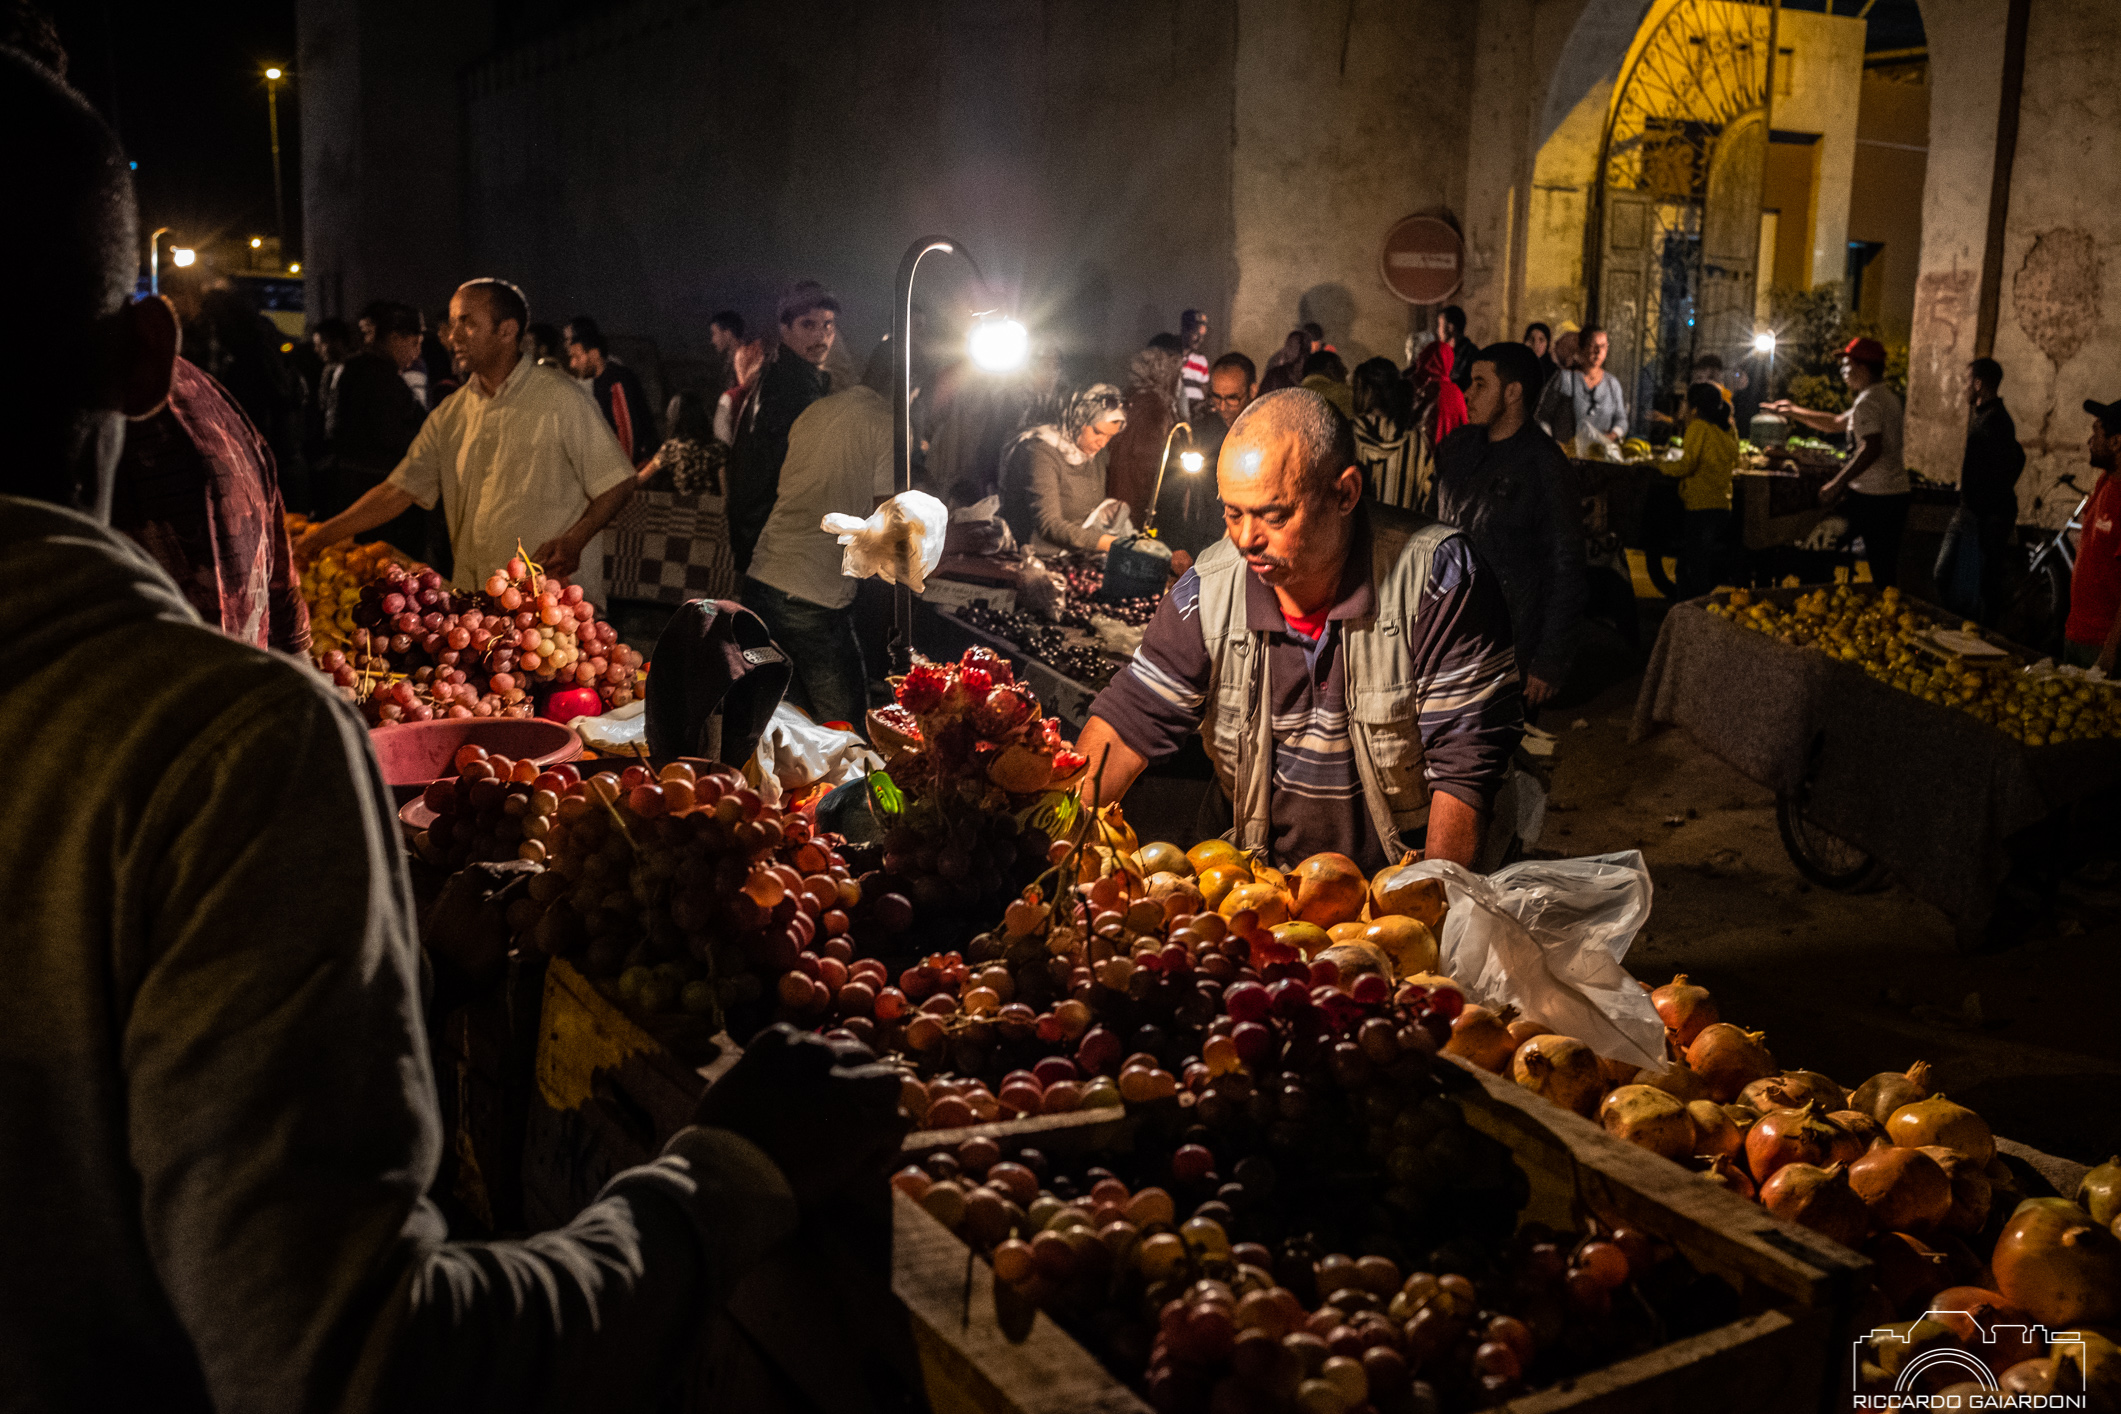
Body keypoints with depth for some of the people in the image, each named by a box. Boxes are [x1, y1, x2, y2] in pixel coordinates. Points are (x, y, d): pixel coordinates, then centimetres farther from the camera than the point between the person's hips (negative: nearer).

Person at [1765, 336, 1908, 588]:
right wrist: (1795, 412, 30)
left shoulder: (1868, 401, -14)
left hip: (1876, 497, -10)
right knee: (1886, 569, 14)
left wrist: (1838, 483, -23)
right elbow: (1837, 422, 29)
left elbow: (1871, 448, -26)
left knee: (1880, 569, -7)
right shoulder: (1887, 396, 20)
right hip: (1896, 492, 10)